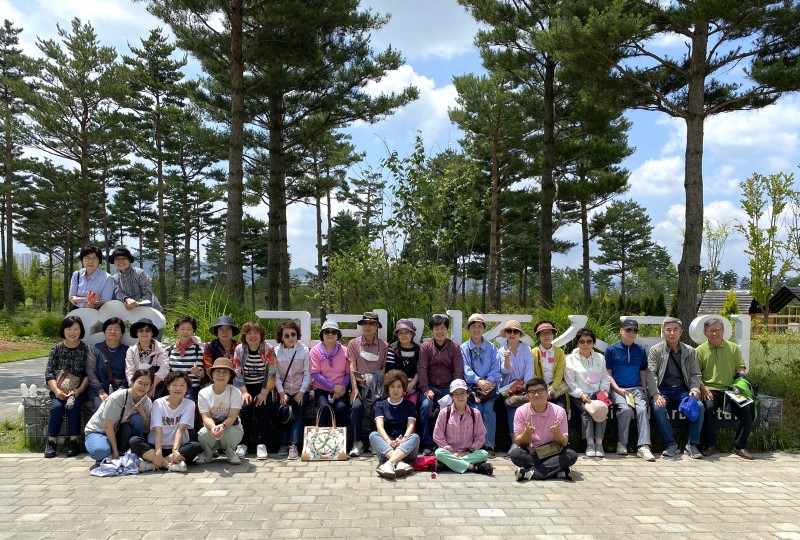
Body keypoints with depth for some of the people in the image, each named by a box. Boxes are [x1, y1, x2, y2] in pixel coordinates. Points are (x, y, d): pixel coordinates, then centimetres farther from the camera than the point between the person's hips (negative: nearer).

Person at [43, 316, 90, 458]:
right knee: (56, 406, -26)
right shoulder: (57, 348, 3)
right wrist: (56, 390, -17)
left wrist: (79, 390, -20)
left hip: (78, 389, -1)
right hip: (58, 388, 2)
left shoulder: (85, 349, -1)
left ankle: (74, 442, -21)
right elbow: (49, 373, -1)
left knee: (73, 406, -29)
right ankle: (51, 442, -17)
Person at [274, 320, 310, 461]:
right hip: (284, 390, 1)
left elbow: (307, 373, -2)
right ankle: (284, 443, -15)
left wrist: (301, 392, -12)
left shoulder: (304, 351, -1)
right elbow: (276, 375, -1)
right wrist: (281, 393, -13)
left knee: (297, 412, -22)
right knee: (284, 411, -24)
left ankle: (293, 445, -27)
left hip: (300, 391, 0)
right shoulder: (276, 352, 2)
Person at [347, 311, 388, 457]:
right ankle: (357, 443, -19)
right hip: (359, 384, -1)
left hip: (376, 386, 1)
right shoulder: (353, 343, 8)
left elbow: (386, 369, 6)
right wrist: (354, 389, -12)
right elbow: (352, 367, 0)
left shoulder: (384, 346, 10)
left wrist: (371, 381, -12)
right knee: (356, 406, -28)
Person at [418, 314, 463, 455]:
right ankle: (428, 444, -15)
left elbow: (458, 371, -1)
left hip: (448, 388, 1)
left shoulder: (454, 347, 5)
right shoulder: (425, 347, 3)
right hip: (431, 387, 0)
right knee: (426, 406, -29)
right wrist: (425, 389, -17)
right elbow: (422, 369, -6)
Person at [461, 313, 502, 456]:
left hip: (489, 386, 1)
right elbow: (466, 369, -2)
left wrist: (489, 381, -16)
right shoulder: (463, 348, 10)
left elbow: (496, 368, 3)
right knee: (476, 411, -21)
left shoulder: (492, 348, 14)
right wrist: (478, 381, -18)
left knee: (489, 409, -21)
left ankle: (490, 446, -17)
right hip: (472, 386, -1)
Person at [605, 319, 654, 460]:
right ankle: (622, 444, -15)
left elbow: (643, 373, 17)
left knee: (642, 409, -27)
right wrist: (618, 389, -11)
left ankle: (643, 447, -31)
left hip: (636, 388, 3)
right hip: (618, 389, -2)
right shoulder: (611, 350, 5)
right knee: (626, 409, -30)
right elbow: (608, 374, 3)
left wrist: (645, 392, 5)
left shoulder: (641, 350, 15)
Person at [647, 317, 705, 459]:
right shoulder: (655, 350, 8)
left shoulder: (690, 351, 17)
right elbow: (651, 374, -3)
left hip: (683, 390, 2)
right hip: (663, 390, -2)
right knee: (658, 408, -33)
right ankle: (670, 444, -19)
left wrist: (695, 390, -10)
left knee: (699, 406, -27)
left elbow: (695, 374, 13)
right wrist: (655, 394, -19)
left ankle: (692, 444, -16)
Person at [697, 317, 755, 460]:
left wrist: (741, 374, -8)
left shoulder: (733, 348, 14)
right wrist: (703, 389, -10)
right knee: (708, 408, -32)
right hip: (710, 390, -2)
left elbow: (741, 368, 17)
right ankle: (710, 445, -17)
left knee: (746, 409, -23)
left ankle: (740, 446, -7)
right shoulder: (700, 350, 7)